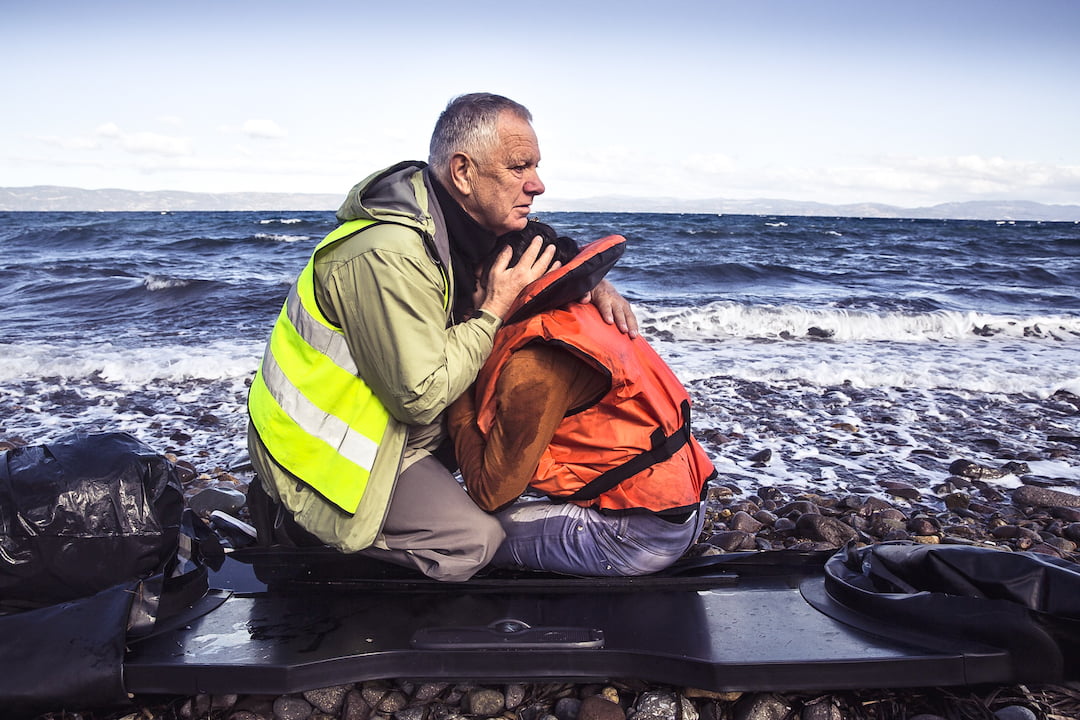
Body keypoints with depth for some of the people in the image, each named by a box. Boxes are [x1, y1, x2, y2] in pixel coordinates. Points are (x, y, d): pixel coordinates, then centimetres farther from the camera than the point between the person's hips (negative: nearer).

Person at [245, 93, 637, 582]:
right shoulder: (390, 256, -31)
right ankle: (296, 518, 0)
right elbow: (421, 395, -29)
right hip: (320, 448, -9)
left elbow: (543, 262, 16)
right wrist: (495, 310, -21)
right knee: (474, 542, -15)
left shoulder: (467, 221, -3)